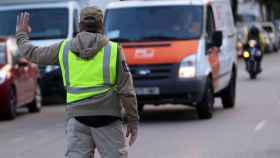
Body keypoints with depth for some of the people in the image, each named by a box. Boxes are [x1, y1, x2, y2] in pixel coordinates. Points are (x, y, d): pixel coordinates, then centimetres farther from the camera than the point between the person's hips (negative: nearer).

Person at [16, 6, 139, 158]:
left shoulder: (65, 48, 6)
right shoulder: (113, 50, 0)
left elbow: (33, 54, 20)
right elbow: (126, 90, -2)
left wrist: (21, 35, 39)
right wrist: (133, 120, 6)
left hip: (77, 117, 2)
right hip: (107, 117, -2)